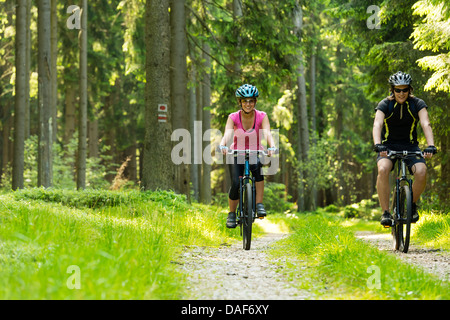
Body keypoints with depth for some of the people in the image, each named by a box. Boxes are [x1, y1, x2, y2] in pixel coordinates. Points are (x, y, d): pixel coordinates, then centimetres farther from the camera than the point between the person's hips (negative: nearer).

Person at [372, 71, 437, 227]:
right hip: (388, 146, -1)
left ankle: (412, 204, 3)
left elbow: (426, 124, -21)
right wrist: (378, 145, -45)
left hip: (410, 146, 1)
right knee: (383, 169, -32)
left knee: (421, 172, -26)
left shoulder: (417, 104, -8)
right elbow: (377, 125, -26)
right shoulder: (385, 105, -10)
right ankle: (385, 213, -25)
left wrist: (431, 146, -39)